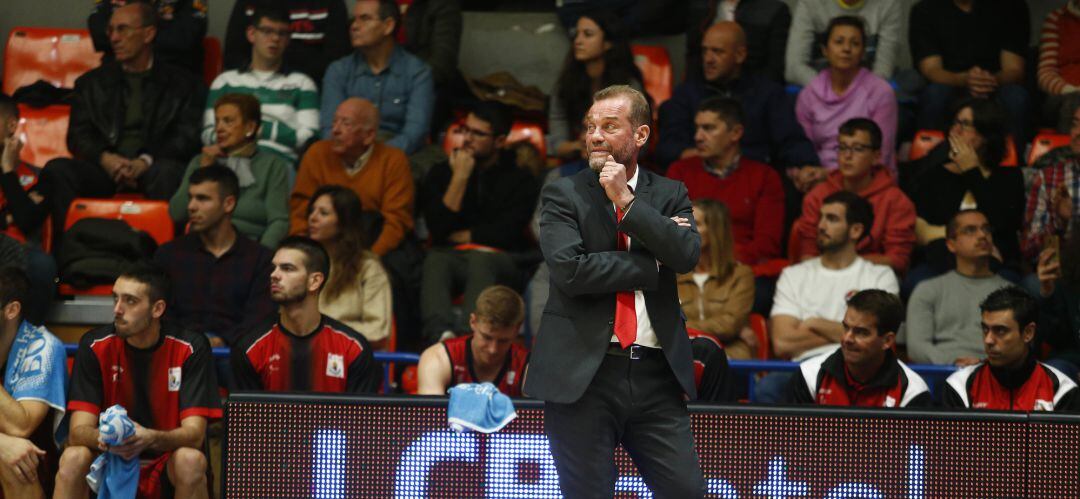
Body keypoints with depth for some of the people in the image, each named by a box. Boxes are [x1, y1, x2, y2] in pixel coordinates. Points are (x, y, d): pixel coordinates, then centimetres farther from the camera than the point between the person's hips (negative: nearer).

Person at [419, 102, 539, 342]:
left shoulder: (519, 180, 11)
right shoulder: (441, 174, 17)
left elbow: (507, 233, -1)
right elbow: (438, 229, 2)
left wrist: (462, 236, 5)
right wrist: (460, 178, -1)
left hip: (499, 261, -2)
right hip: (451, 256, 2)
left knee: (480, 259, -37)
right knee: (435, 260, -34)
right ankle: (441, 334, -61)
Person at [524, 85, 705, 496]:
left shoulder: (670, 196, 12)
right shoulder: (564, 195, 3)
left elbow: (687, 256, -8)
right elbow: (570, 270, -13)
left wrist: (627, 200, -10)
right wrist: (653, 265, -7)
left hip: (656, 374, 2)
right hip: (584, 373, -2)